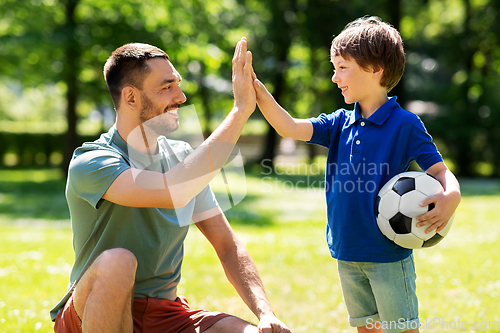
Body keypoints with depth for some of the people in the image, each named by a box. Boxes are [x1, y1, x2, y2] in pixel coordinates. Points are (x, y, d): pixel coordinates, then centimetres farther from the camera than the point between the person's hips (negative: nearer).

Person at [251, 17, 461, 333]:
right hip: (348, 254, 6)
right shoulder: (341, 123, 7)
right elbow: (290, 128, -1)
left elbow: (440, 171, -10)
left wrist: (451, 197, -32)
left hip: (389, 255, -6)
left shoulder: (406, 124, -10)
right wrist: (257, 90, -12)